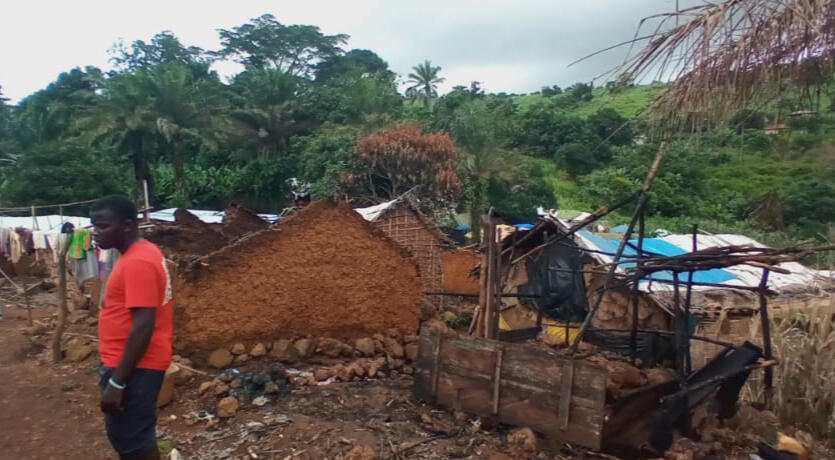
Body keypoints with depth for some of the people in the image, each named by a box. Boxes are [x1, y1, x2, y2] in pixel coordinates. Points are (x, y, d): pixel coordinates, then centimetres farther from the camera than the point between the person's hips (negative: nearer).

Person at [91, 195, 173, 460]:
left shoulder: (137, 262, -22)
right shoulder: (142, 253, 9)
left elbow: (143, 326, -26)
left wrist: (116, 382, -23)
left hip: (134, 367, -10)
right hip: (132, 363, 10)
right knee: (132, 436, 20)